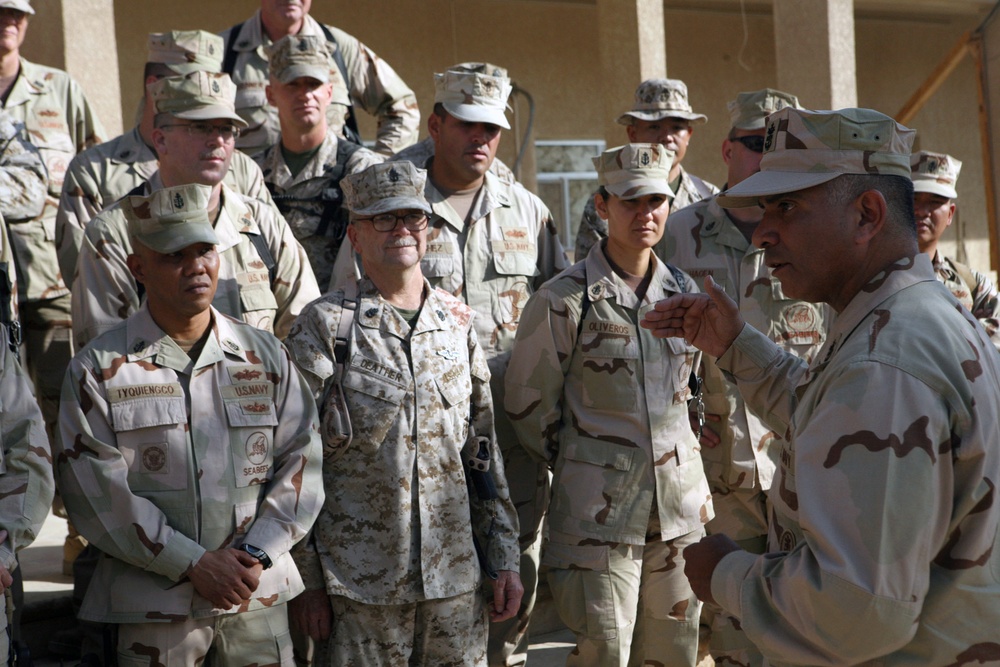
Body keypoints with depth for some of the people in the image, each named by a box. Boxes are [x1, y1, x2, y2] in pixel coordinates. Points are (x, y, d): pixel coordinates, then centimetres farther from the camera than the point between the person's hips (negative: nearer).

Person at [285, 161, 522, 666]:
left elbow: (484, 453, 13)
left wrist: (505, 559, 9)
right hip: (361, 583, -4)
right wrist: (306, 578, -6)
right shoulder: (323, 327, -3)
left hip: (455, 578, 4)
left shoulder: (458, 321, 9)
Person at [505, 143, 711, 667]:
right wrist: (579, 468, 5)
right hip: (598, 509, -5)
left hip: (680, 504, 5)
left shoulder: (683, 291, 8)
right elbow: (528, 407, -4)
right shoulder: (564, 301, -9)